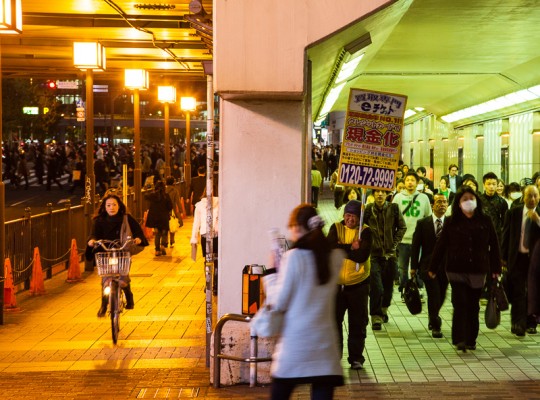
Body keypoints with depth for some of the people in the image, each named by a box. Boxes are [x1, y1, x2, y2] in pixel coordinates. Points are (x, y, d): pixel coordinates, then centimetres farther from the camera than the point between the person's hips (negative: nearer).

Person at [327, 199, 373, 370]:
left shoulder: (365, 232, -3)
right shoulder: (336, 228, 2)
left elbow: (363, 255, -18)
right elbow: (330, 248, -14)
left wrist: (342, 248, -18)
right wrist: (351, 248, -18)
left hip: (358, 283, -1)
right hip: (335, 282, 1)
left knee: (358, 323, 4)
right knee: (333, 320, 8)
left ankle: (356, 357, 14)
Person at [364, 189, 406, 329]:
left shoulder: (393, 209, 0)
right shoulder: (368, 210, -4)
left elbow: (402, 227, 9)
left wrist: (394, 243, 1)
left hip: (390, 254, 2)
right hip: (374, 254, -2)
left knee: (388, 285, 14)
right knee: (376, 287, -10)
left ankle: (384, 309, 38)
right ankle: (376, 317, 0)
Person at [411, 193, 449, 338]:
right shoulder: (423, 223, -1)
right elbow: (415, 246, 1)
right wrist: (414, 266, -3)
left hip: (445, 265, 2)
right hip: (428, 265, -2)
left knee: (441, 296, 14)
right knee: (434, 295, -11)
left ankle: (433, 318, 41)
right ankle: (435, 326, 0)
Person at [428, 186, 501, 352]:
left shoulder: (485, 221, 2)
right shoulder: (451, 222, 0)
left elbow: (493, 245, 6)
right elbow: (440, 245, 3)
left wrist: (496, 268, 5)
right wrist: (433, 268, 4)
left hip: (478, 271, 1)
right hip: (456, 270, -1)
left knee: (473, 307, 8)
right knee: (461, 304, -9)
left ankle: (471, 340, 19)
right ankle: (459, 339, -7)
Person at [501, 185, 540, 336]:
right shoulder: (513, 213, 3)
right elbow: (506, 236, 6)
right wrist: (504, 258, 4)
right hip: (517, 257, 0)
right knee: (518, 292, -5)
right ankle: (518, 324, -5)